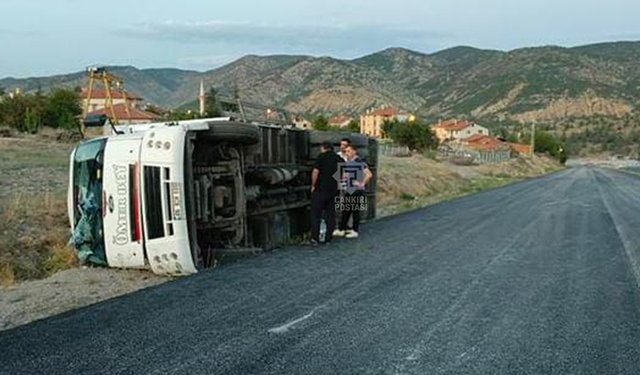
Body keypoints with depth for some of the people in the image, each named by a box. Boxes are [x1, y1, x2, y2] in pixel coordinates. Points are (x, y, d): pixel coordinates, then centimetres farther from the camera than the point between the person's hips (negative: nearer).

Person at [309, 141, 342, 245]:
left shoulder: (322, 156, -6)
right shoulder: (339, 159, 10)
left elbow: (315, 171, -13)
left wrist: (313, 185, -4)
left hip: (321, 189, -5)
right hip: (334, 190, 5)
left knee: (316, 214, 1)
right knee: (331, 215, 10)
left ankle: (315, 239, -2)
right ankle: (328, 239, 13)